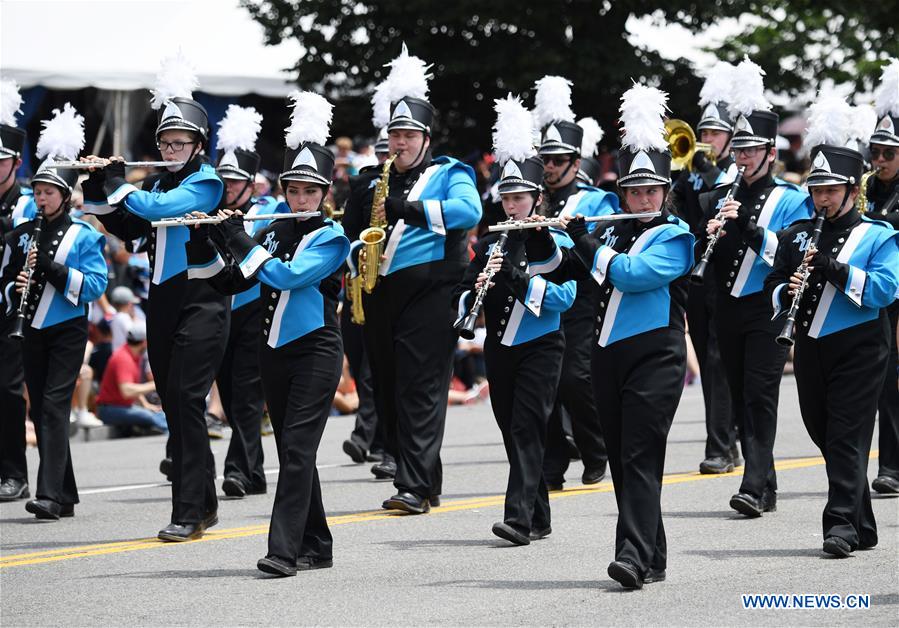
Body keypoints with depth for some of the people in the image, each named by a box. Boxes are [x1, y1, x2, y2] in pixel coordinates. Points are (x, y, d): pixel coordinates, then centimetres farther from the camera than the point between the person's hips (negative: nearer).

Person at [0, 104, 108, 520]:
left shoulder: (83, 235, -4)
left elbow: (97, 285, -11)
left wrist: (54, 268, -21)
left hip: (68, 332, -5)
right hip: (34, 331, 5)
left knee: (54, 406, -14)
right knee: (40, 410, 6)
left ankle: (50, 495, -18)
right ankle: (65, 495, 14)